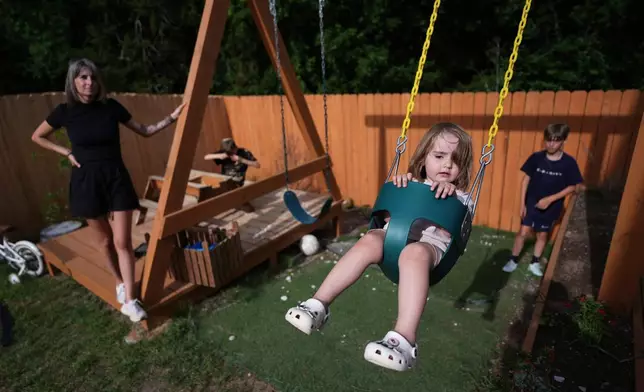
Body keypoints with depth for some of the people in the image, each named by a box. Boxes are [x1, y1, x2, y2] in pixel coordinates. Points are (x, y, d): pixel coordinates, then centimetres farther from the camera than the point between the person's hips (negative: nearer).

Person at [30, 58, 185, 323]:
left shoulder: (111, 107, -3)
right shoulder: (65, 111, -4)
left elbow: (145, 131, 5)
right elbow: (37, 137, 13)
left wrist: (172, 118, -5)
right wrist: (67, 153, 0)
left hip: (116, 178, 0)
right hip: (86, 181, 0)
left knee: (123, 241, -4)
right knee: (104, 241, 12)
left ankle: (129, 301, 2)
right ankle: (119, 283, 35)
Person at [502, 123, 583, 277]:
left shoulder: (569, 163, -13)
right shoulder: (536, 157, -11)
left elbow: (572, 186, -6)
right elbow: (526, 180, -5)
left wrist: (550, 199, -17)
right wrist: (522, 203, -6)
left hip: (551, 207, 0)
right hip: (531, 203, 0)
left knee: (542, 235, 15)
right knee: (523, 232, 2)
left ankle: (535, 263, 33)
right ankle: (513, 260, 20)